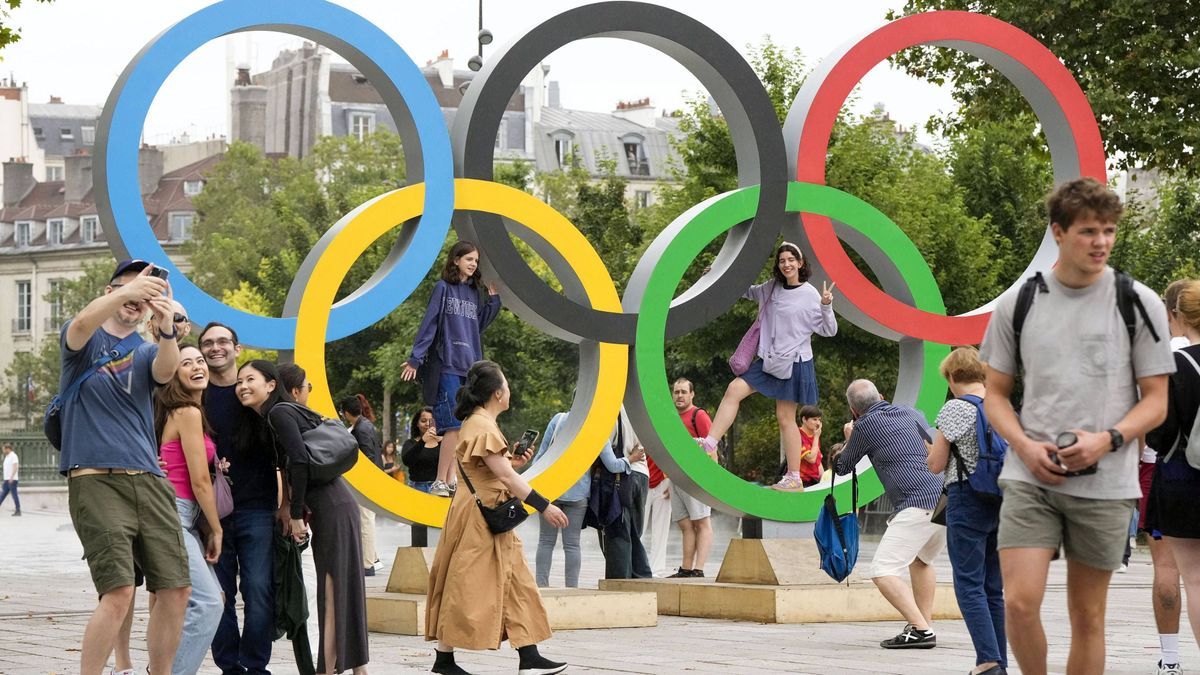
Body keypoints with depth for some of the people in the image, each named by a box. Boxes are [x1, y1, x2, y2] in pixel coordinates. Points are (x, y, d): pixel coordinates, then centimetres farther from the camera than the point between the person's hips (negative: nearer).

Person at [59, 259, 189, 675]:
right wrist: (128, 289, -37)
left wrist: (166, 330, -30)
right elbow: (83, 322, -19)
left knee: (176, 590, 1)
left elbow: (166, 370, -8)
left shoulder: (146, 352, 17)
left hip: (149, 480, 5)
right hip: (96, 480, -5)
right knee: (118, 591, -19)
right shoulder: (86, 340, 7)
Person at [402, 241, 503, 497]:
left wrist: (493, 298, 11)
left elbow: (480, 325, 17)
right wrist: (415, 359, -9)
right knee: (455, 426, -14)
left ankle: (449, 481, 8)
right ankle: (440, 482, -11)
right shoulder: (443, 288, -1)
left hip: (469, 369, 6)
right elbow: (429, 324, -6)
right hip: (446, 367, -6)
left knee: (461, 428, 4)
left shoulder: (474, 292, 17)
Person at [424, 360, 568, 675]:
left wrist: (512, 463, 11)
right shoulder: (482, 427, -17)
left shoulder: (479, 423, 15)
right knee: (466, 589, -3)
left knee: (516, 584, 5)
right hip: (477, 519, -10)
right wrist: (544, 506, -21)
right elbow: (505, 476, -22)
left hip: (492, 519, 10)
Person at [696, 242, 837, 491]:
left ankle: (794, 478, 6)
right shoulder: (771, 288, 6)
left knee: (785, 418, -2)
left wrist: (826, 306, -23)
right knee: (735, 389, -9)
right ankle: (709, 446, -9)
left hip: (795, 362, -5)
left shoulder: (810, 295, -9)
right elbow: (748, 292, 29)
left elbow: (829, 331, -6)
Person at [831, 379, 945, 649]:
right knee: (921, 559, 31)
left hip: (919, 505, -8)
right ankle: (925, 624, 27)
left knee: (883, 571, -9)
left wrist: (849, 438, 38)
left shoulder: (866, 425, 4)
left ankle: (920, 630, -20)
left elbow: (841, 467, 18)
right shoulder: (912, 413, 21)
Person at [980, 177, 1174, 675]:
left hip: (1106, 484, 0)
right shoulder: (1018, 303, 4)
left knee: (1088, 616, 6)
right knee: (1020, 602, -13)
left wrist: (1107, 439, -16)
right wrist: (1026, 446, -8)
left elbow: (1156, 401, 2)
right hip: (1029, 478, 0)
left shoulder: (1139, 303, 0)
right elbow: (995, 394, 11)